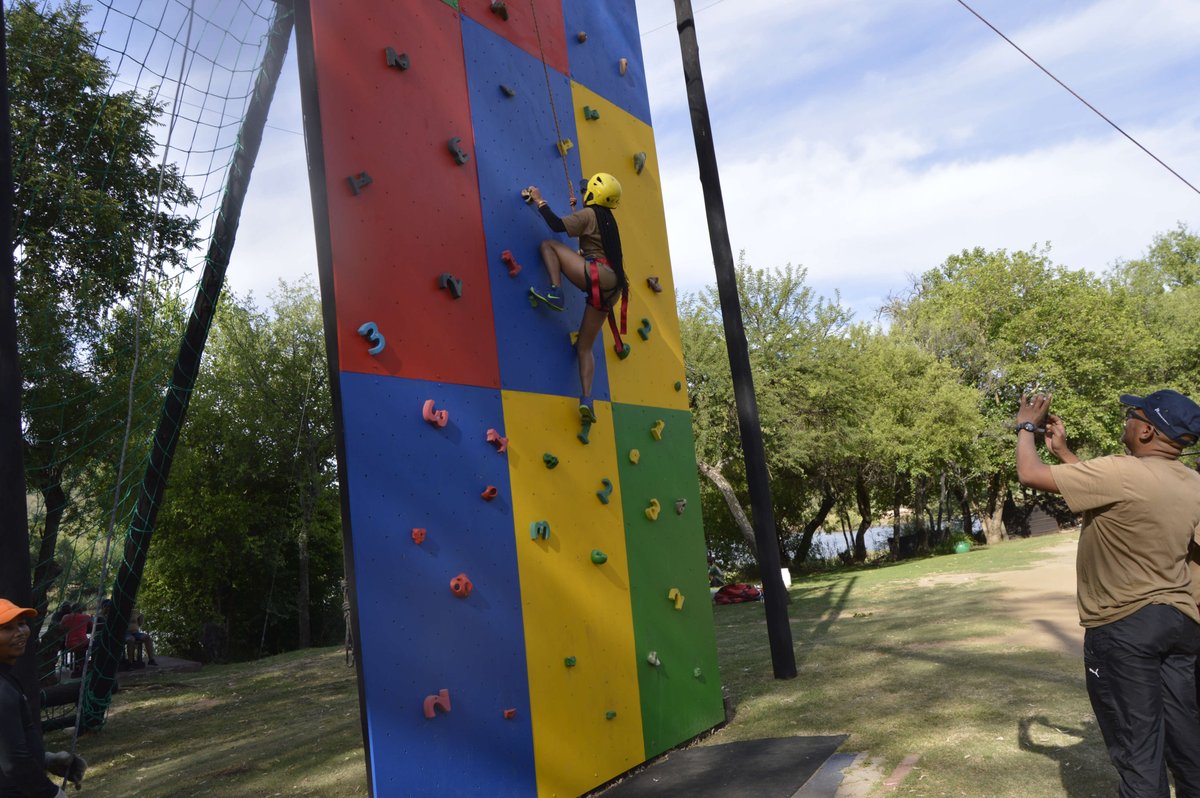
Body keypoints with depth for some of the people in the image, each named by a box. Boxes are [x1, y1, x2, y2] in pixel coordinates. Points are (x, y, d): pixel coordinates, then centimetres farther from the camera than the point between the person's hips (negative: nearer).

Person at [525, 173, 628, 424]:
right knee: (584, 346, 10)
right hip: (610, 285, 9)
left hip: (599, 275, -9)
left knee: (548, 244, 0)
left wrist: (539, 201, 5)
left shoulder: (589, 214, 2)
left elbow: (557, 225, -7)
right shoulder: (606, 220, 26)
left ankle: (555, 292, -16)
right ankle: (587, 399, -1)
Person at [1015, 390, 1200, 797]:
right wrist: (1062, 451, 21)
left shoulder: (1122, 473, -22)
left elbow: (1030, 474, -16)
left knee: (1138, 749, 2)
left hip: (1124, 627, -8)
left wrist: (1026, 427, 2)